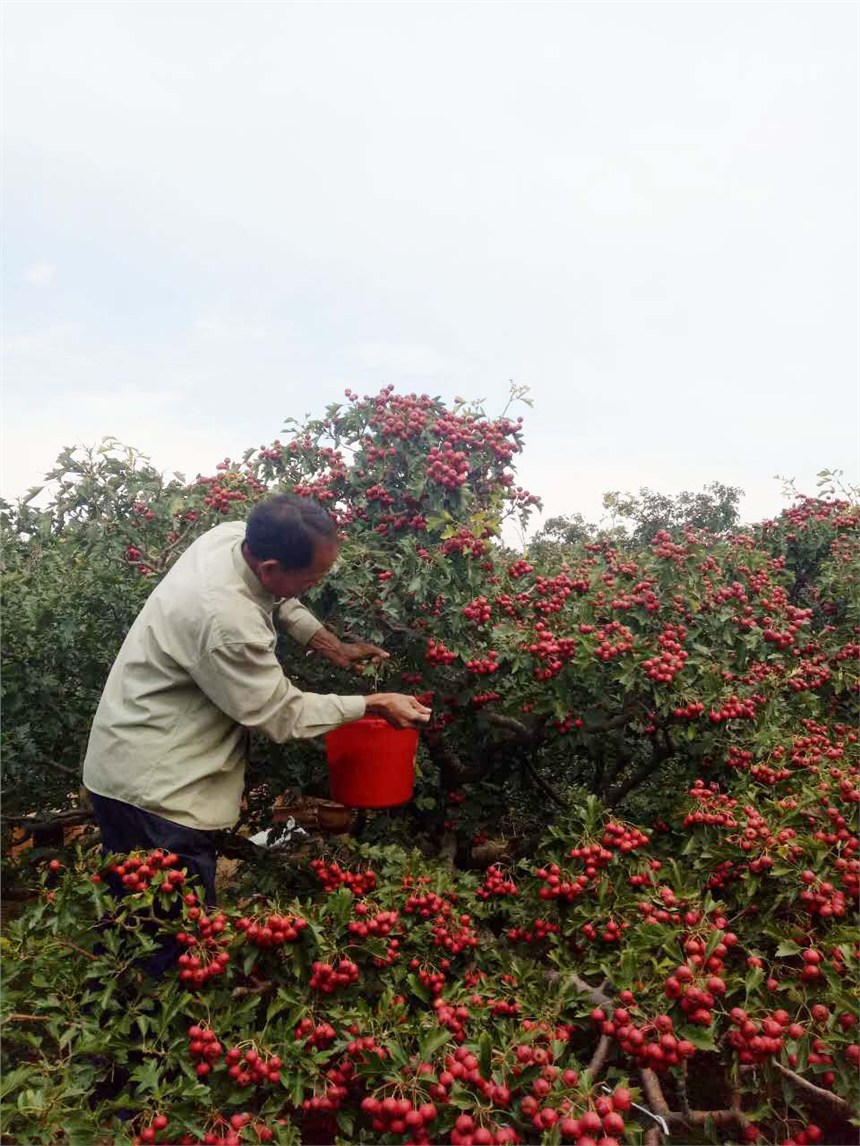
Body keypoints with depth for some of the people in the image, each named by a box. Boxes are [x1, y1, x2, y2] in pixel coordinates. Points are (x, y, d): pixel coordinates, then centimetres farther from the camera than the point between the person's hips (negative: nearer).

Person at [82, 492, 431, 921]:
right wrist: (373, 704, -11)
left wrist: (330, 644, 4)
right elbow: (282, 716, -19)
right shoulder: (226, 621, -33)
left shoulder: (233, 534, -8)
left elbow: (278, 599, 15)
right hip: (153, 790, -9)